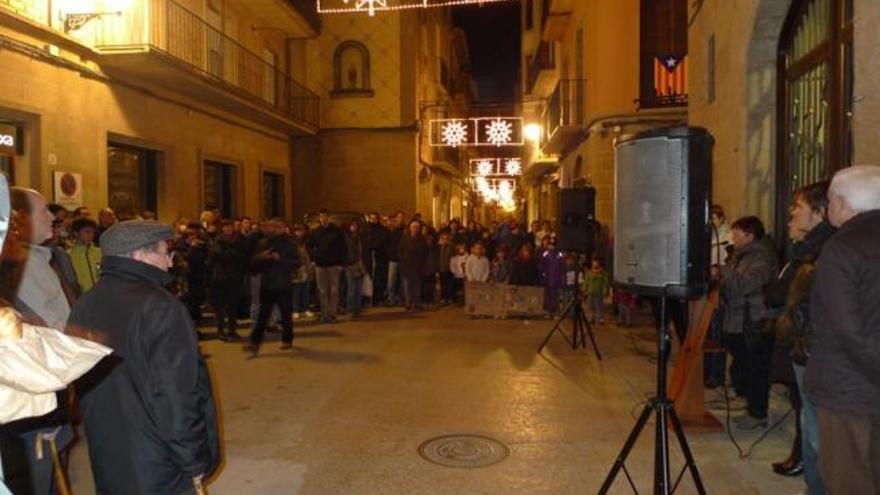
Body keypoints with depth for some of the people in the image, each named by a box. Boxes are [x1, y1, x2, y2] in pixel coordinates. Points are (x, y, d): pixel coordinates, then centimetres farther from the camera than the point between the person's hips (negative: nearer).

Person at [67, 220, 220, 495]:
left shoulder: (84, 306, 4)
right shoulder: (160, 307, -21)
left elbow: (81, 385, 12)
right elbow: (177, 396, -24)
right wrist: (195, 464, -14)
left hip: (106, 465, 7)